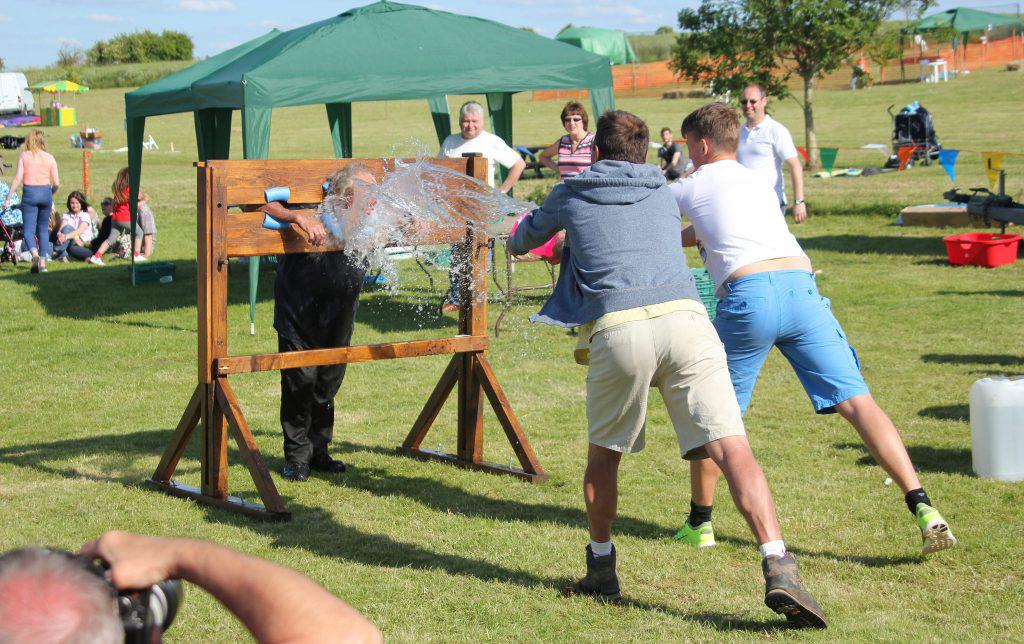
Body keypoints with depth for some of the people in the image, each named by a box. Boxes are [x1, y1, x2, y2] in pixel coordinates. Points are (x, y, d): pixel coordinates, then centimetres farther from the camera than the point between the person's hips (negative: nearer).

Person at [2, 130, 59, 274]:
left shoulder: (24, 155, 0)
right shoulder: (49, 157, 5)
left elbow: (18, 179, -7)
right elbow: (57, 184, 3)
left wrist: (8, 198, -3)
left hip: (29, 193, -2)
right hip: (46, 192, 2)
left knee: (29, 229, -1)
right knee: (43, 228, 15)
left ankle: (34, 253, -28)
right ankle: (43, 262, 10)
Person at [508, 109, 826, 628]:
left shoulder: (571, 195, 23)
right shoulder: (663, 195, 30)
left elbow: (521, 240, 40)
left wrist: (517, 240, 66)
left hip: (617, 328, -1)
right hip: (684, 318, 1)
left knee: (604, 454, 21)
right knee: (731, 448, -10)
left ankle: (601, 569, 29)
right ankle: (778, 570, -23)